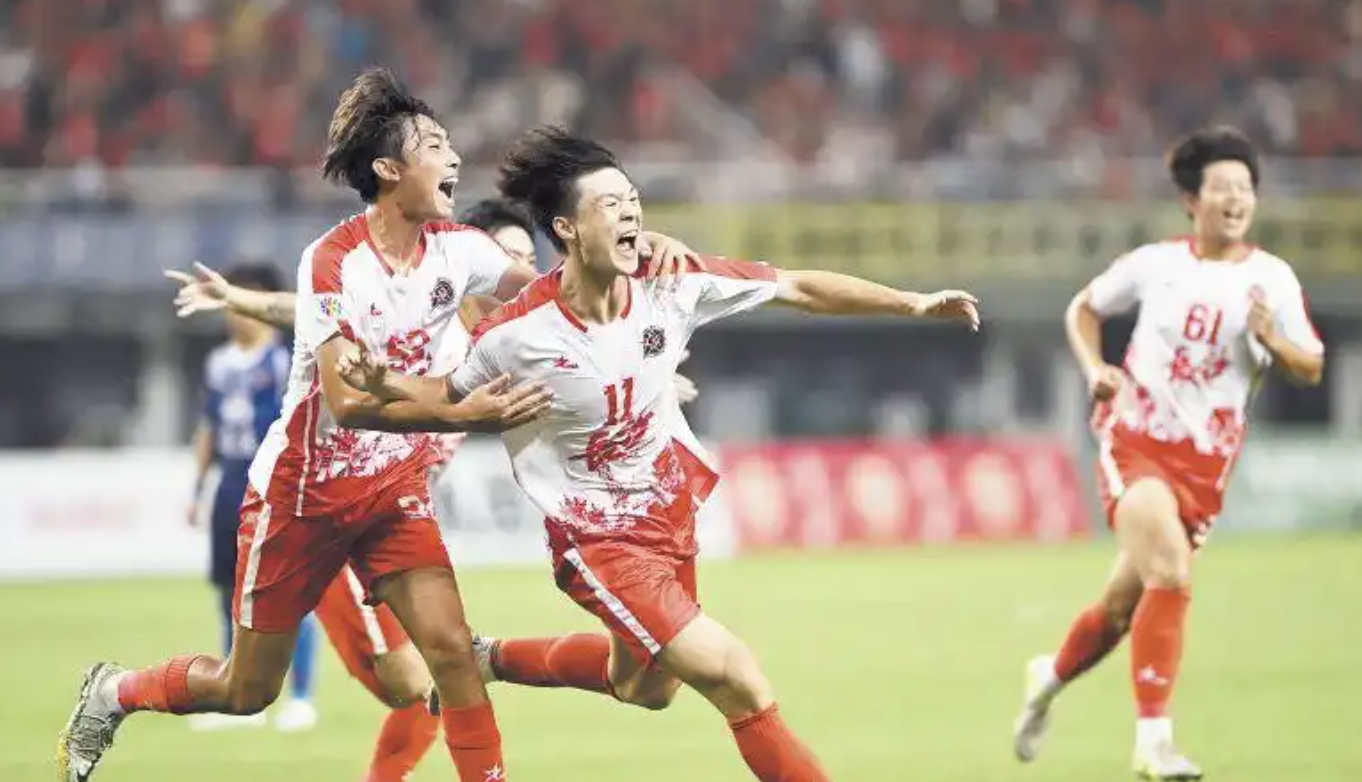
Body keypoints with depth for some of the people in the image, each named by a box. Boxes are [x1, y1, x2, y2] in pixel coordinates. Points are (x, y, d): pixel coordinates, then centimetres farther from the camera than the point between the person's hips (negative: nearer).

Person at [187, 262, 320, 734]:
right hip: (228, 485, 7)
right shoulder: (219, 364, 14)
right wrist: (201, 488, 18)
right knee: (232, 594, 8)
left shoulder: (286, 363, -6)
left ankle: (301, 700, 0)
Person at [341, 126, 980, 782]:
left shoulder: (670, 285, -14)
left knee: (644, 689, 27)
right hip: (598, 541, -6)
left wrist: (910, 304, -10)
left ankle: (494, 659, 48)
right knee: (737, 680, -18)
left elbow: (798, 289, -6)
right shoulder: (515, 333, -22)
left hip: (671, 514, 6)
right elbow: (454, 395, -5)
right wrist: (384, 384, -24)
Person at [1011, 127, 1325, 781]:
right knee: (1170, 574, -25)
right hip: (1135, 443, -2)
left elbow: (1312, 368, 2)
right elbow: (1083, 309, 15)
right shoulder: (1154, 264, 0)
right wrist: (1095, 370, -2)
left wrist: (1272, 341, -19)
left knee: (1125, 602, 9)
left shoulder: (1273, 279, 0)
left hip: (1204, 463, 2)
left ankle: (1051, 677, 40)